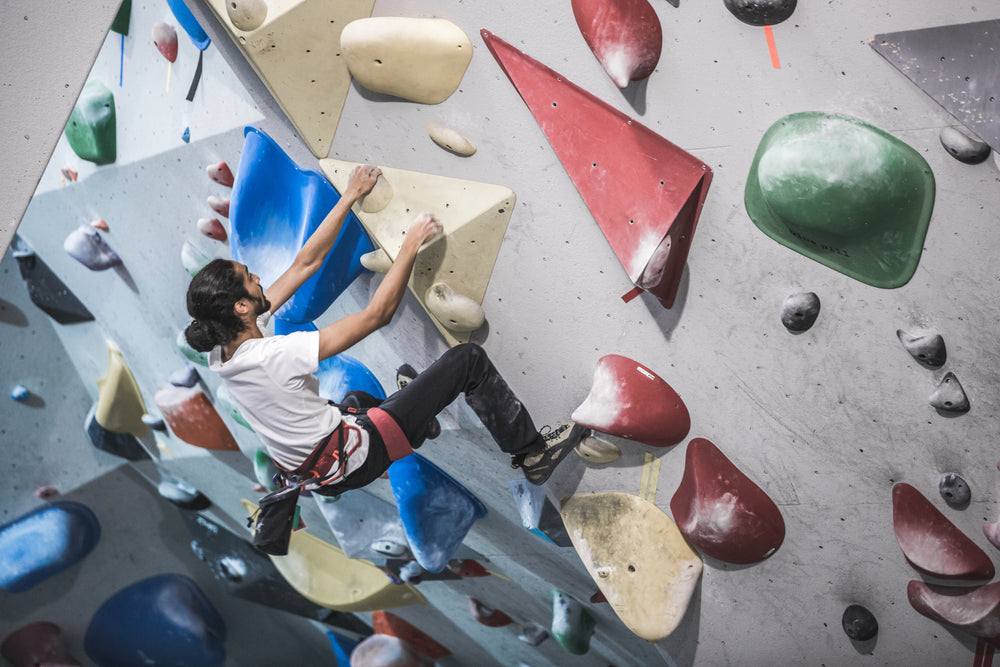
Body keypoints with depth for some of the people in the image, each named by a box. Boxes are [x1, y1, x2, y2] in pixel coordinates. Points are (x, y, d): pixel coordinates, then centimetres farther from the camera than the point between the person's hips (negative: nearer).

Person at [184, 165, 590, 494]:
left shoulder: (223, 346, -6)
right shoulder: (274, 356, -31)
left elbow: (306, 264, -2)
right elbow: (377, 314, -25)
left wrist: (350, 197, 1)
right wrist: (411, 246, -14)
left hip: (306, 469, 8)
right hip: (353, 459, -8)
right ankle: (532, 453, 11)